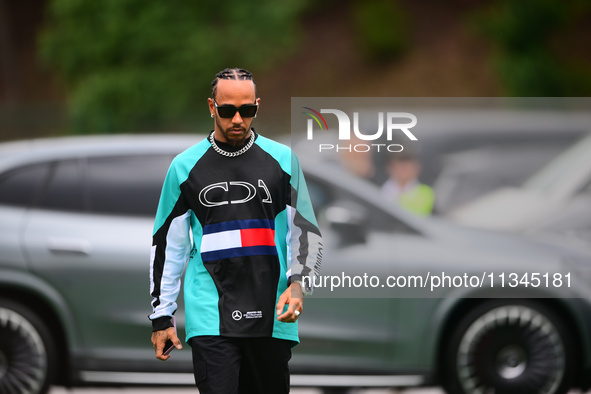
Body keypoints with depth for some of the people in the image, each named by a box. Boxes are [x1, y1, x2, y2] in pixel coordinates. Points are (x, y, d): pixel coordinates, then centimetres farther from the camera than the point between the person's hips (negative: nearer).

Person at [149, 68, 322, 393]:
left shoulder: (283, 159, 7)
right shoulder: (185, 166, 6)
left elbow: (307, 231, 9)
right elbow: (167, 244, 11)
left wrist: (298, 283, -9)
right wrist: (161, 317, 9)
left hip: (272, 317, 1)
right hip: (211, 321, -1)